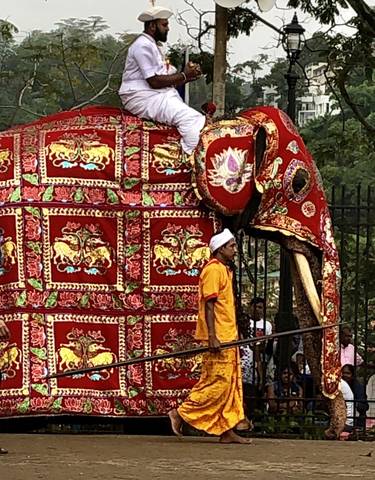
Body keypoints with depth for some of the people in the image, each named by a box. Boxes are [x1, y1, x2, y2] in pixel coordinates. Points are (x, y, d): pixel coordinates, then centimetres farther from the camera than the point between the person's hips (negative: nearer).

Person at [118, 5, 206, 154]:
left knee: (199, 120, -3)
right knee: (190, 119, -23)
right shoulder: (143, 45, -11)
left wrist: (189, 75, -1)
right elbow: (154, 82, -19)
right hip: (142, 97, -10)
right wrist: (184, 75, -9)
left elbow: (168, 80, 16)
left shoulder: (154, 46, 22)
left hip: (159, 96, 10)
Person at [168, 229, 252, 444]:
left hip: (227, 338, 10)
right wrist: (212, 336, -24)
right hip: (218, 338, -10)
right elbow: (209, 305, -18)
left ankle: (227, 431, 7)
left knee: (231, 384, 7)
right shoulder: (213, 269, -11)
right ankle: (181, 414, -2)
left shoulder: (224, 270, 19)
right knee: (218, 382, -10)